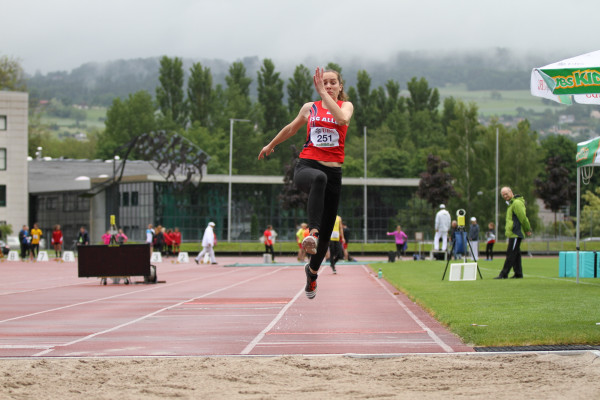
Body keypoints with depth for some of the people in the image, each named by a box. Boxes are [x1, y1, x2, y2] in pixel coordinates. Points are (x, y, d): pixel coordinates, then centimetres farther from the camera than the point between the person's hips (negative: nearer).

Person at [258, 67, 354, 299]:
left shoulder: (346, 105, 9)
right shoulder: (309, 108, 13)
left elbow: (342, 118, -17)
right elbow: (291, 128, 31)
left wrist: (323, 93, -17)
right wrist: (271, 145, 42)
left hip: (333, 171, 1)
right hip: (306, 166, -1)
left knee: (327, 231, 2)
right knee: (319, 178, -42)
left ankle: (312, 270, 30)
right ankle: (313, 233, -55)